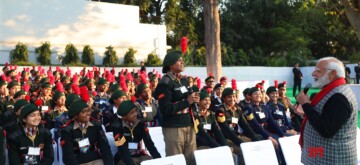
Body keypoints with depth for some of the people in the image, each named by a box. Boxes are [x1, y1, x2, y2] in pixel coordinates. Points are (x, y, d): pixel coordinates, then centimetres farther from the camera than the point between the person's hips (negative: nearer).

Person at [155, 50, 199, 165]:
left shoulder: (184, 80, 13)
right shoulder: (165, 83, -11)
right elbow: (165, 109, -19)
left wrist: (194, 100, 1)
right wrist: (187, 101, -19)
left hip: (189, 126, 7)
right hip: (174, 128, -7)